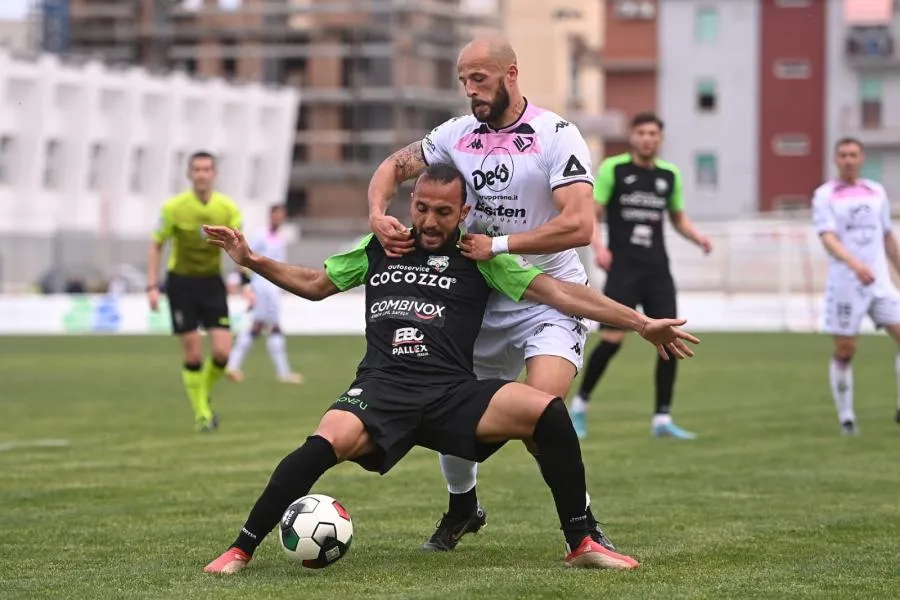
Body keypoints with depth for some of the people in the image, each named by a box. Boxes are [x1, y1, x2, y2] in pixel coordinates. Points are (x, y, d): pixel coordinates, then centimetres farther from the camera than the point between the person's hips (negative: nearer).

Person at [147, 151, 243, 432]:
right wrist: (152, 287, -7)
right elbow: (156, 246, -1)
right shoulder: (174, 208, -11)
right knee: (193, 353, -5)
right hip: (181, 280, -2)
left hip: (212, 282, 2)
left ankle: (204, 395, 20)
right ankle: (201, 413, 10)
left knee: (222, 351, -8)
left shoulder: (228, 209, -6)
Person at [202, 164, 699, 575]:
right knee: (327, 443, -33)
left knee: (546, 410, -26)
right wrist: (251, 261, 17)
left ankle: (580, 544, -10)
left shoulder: (478, 257, 10)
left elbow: (556, 292, 4)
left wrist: (641, 324, -3)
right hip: (382, 389, 0)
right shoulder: (380, 249, 16)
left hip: (452, 393, 0)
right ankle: (241, 550, -18)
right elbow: (314, 284, 29)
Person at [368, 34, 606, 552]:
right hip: (483, 300, 6)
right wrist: (378, 213, -8)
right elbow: (394, 168, 14)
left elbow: (579, 226, -23)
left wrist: (497, 245, -23)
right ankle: (463, 506, 36)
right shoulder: (458, 134, 4)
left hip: (549, 300, -6)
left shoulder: (557, 135, -14)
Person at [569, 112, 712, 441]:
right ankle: (580, 404, 7)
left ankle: (662, 418, 5)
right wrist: (598, 245, -21)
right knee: (613, 338, -12)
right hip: (623, 267, -4)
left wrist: (698, 237, 1)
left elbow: (678, 218, 21)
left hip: (657, 269, 4)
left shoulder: (669, 175, 10)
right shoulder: (613, 169, -2)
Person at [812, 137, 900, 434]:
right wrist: (855, 264, -31)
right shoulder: (825, 196, -2)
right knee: (844, 351, -2)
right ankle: (846, 417, 9)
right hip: (844, 285, -4)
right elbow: (828, 238, -15)